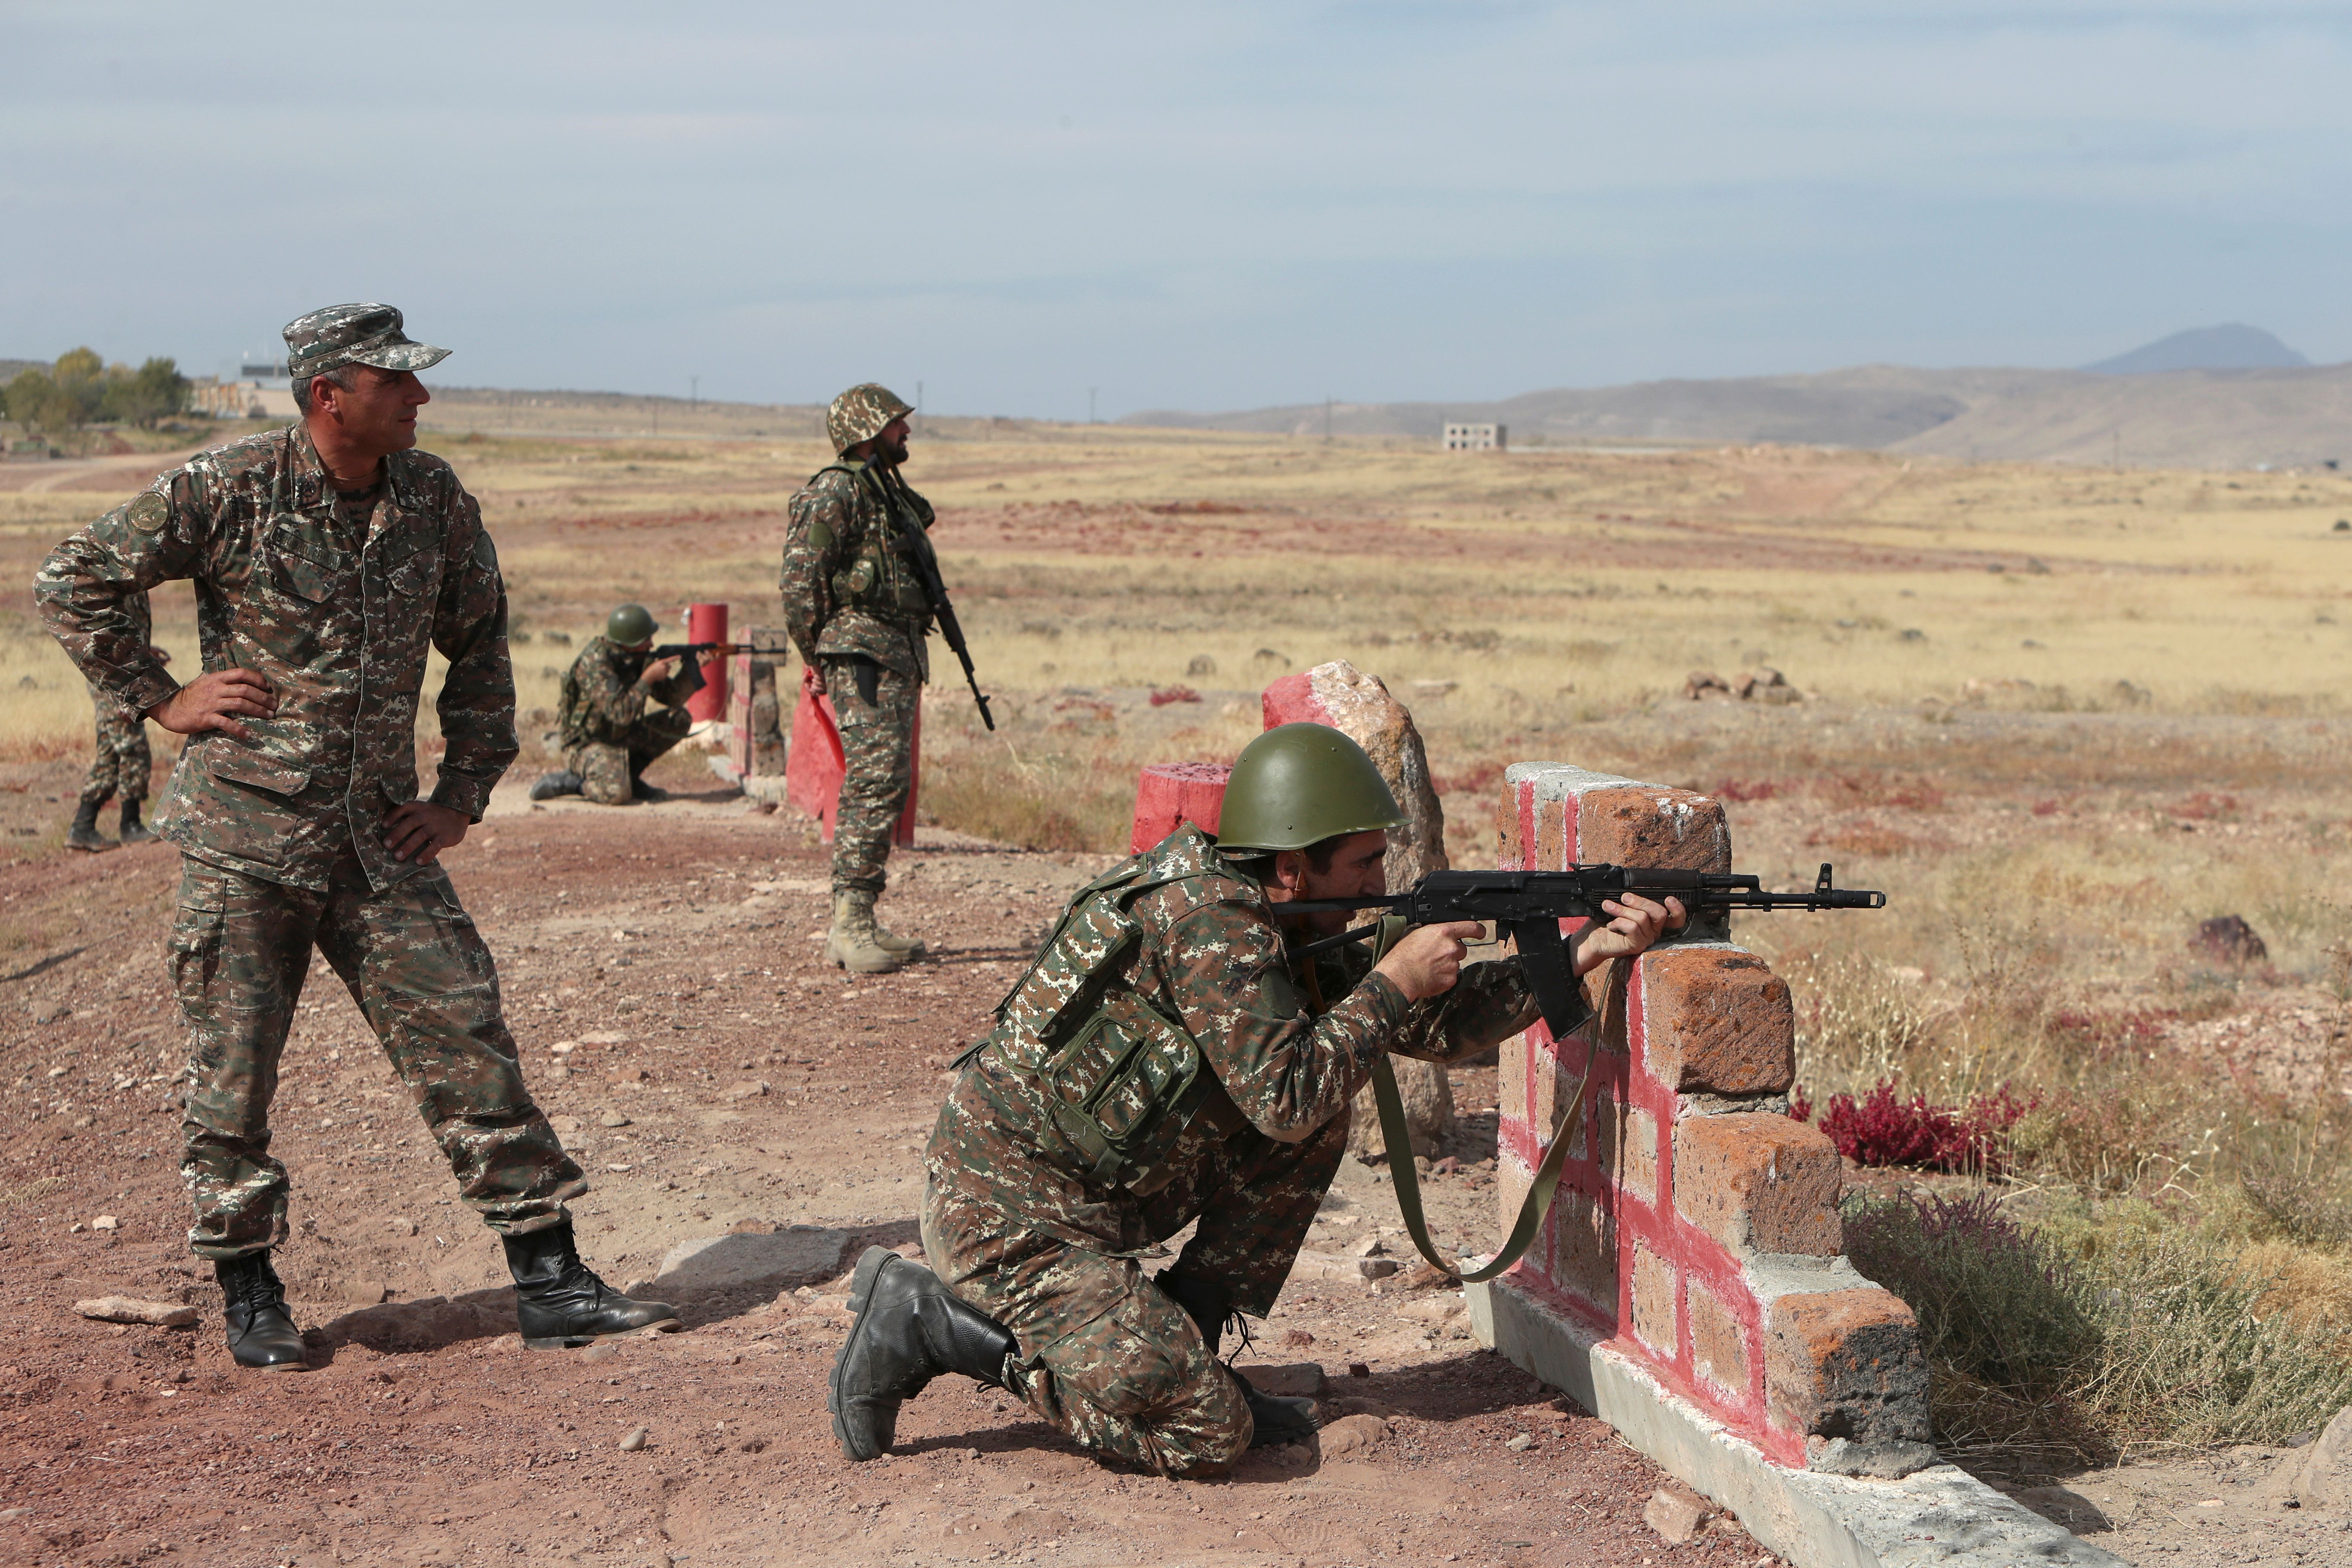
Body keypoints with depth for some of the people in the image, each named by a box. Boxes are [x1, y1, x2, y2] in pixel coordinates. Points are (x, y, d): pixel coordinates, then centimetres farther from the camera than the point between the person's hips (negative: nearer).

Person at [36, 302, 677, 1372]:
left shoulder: (435, 501, 3)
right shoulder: (228, 490, -9)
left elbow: (480, 641, 17)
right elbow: (71, 581, -1)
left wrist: (464, 794, 10)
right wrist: (162, 700, -4)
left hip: (381, 841, 4)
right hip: (243, 837, -3)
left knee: (468, 1044, 0)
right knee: (233, 1072, 4)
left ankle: (551, 1285, 5)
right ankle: (250, 1296, 21)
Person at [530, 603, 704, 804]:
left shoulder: (638, 658, 0)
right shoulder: (594, 663, -26)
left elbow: (671, 697, 5)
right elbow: (620, 714, -34)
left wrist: (693, 667, -10)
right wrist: (648, 678, -27)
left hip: (622, 736, 8)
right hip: (588, 743, -8)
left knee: (680, 719, -3)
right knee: (617, 794, -34)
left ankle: (630, 774, 2)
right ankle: (561, 782, -7)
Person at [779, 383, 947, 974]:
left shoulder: (889, 491, 20)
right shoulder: (834, 491, -9)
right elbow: (800, 575, -15)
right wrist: (813, 656, -16)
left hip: (900, 654, 10)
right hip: (861, 652, -10)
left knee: (890, 784, 10)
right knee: (875, 778, -15)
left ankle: (859, 923, 15)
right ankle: (851, 925, -15)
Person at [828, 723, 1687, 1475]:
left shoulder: (1281, 920, 8)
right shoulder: (1211, 918, -21)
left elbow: (1434, 1025, 10)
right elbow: (1287, 1094, -23)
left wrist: (1587, 951, 4)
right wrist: (1393, 983, -13)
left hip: (1090, 1192, 10)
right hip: (1005, 1213, -10)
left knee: (1325, 1121, 6)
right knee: (1205, 1433, -14)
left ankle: (1182, 1348, 10)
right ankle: (928, 1318, -5)